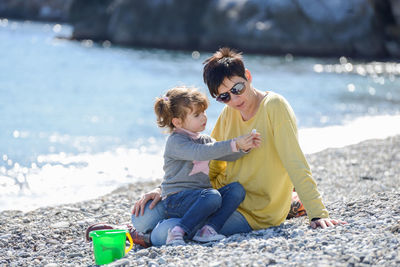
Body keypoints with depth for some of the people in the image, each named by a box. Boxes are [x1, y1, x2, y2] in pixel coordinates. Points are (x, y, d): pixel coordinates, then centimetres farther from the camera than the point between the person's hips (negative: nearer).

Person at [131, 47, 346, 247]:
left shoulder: (274, 106, -15)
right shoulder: (229, 113, 6)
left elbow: (296, 165, -20)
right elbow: (210, 166, 15)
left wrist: (318, 214, -27)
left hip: (253, 213, -8)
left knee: (164, 233, -27)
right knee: (143, 217, -3)